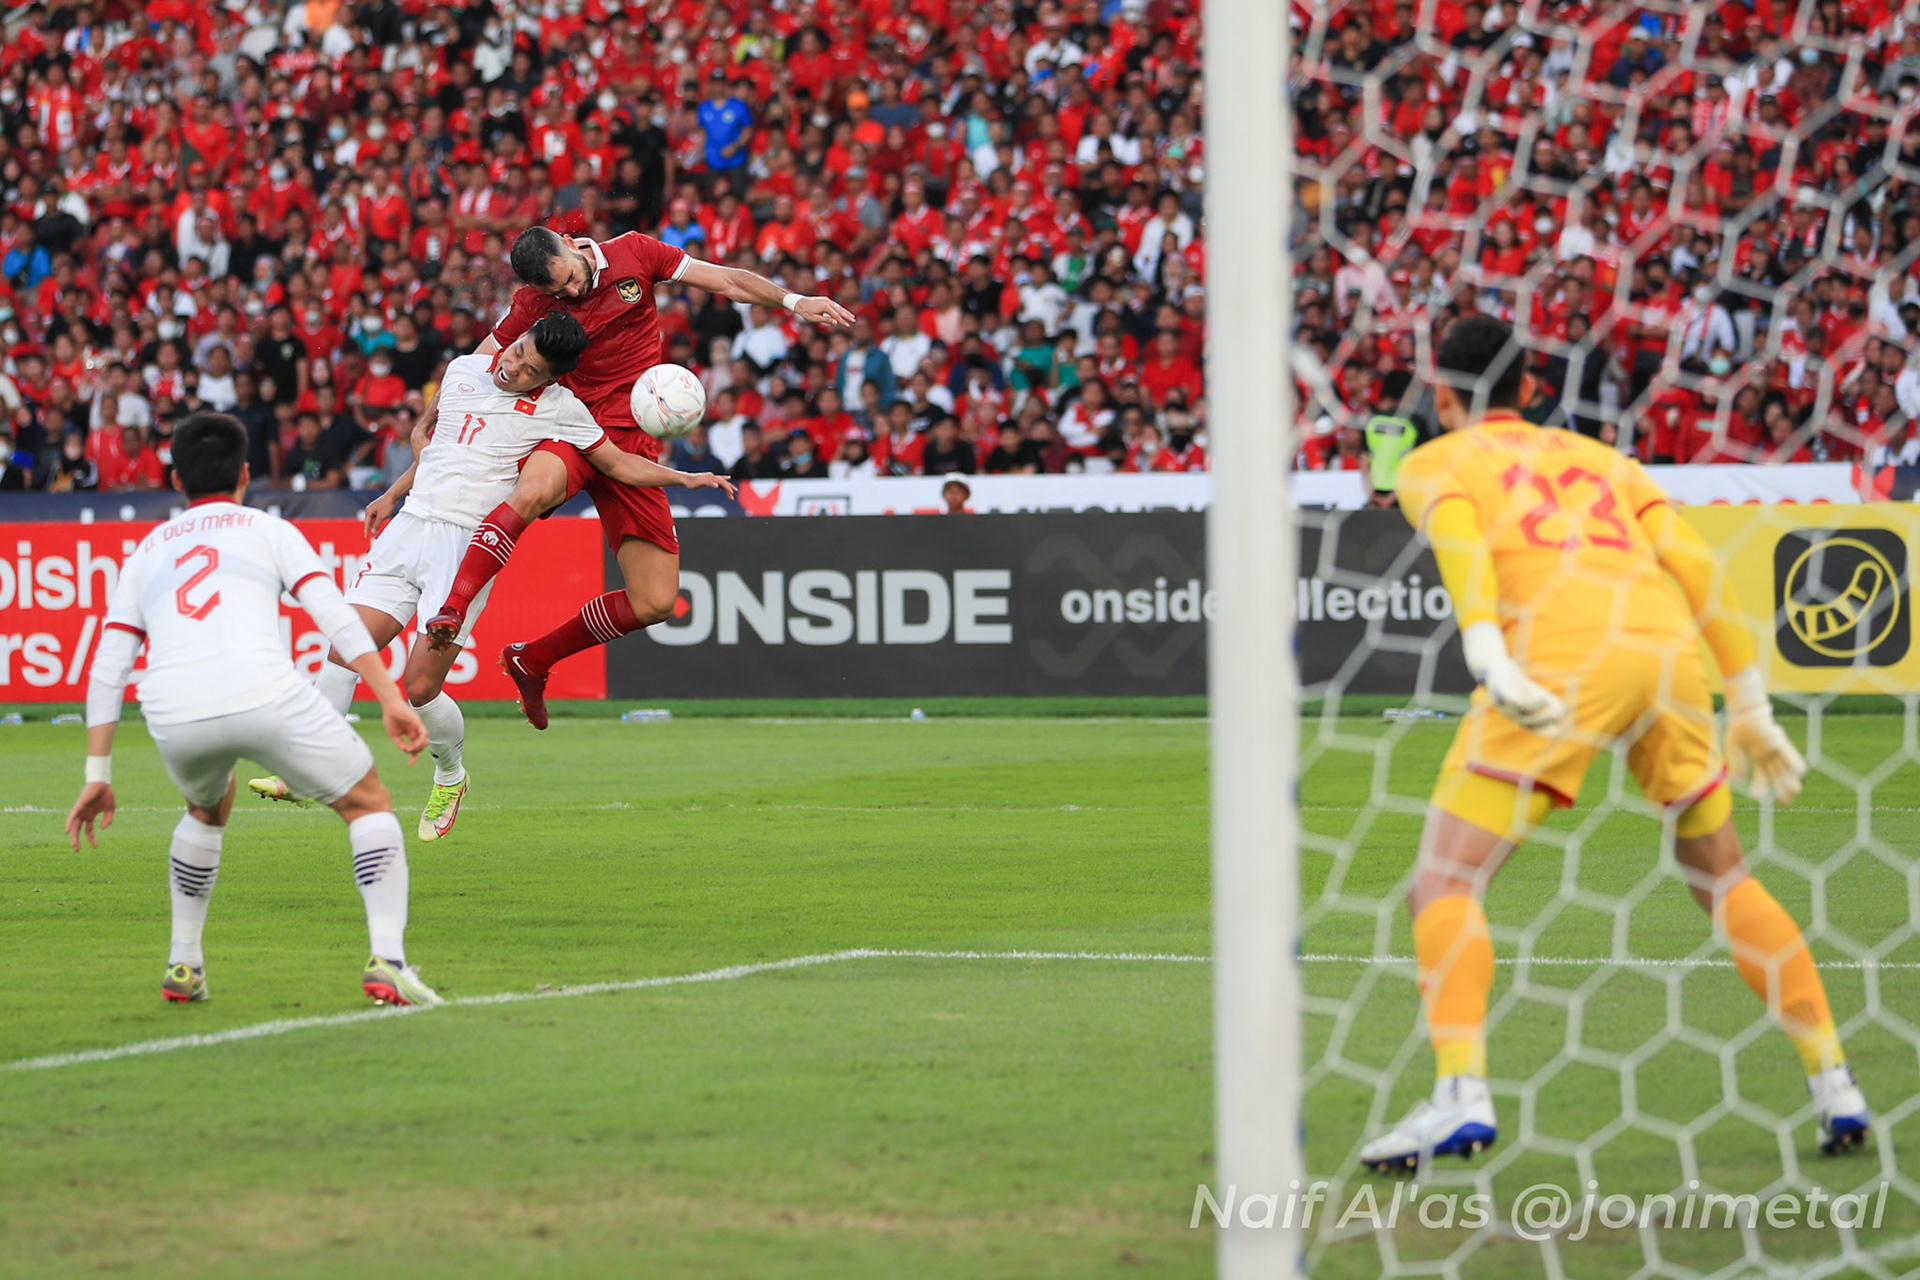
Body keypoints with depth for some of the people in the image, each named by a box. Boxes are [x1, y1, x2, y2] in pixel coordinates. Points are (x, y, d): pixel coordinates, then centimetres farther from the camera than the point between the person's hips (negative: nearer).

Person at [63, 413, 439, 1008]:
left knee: (208, 808, 36)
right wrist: (392, 700, 2)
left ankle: (183, 964, 33)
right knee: (368, 802, 13)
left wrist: (97, 775, 23)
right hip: (264, 692, -3)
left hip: (173, 713, 4)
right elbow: (333, 614, 5)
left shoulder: (146, 551, 29)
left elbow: (107, 671, 22)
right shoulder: (268, 530, 21)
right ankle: (387, 960, -5)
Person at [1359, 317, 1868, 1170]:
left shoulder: (1433, 464, 19)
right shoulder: (1602, 460, 32)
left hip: (1561, 655, -5)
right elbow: (1697, 569, 22)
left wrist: (1487, 658, -19)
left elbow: (1460, 544, -4)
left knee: (1445, 881, -3)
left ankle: (1459, 1093, -24)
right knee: (1723, 877, 22)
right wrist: (1750, 708, 22)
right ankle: (1834, 1088, 17)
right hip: (1668, 648, 5)